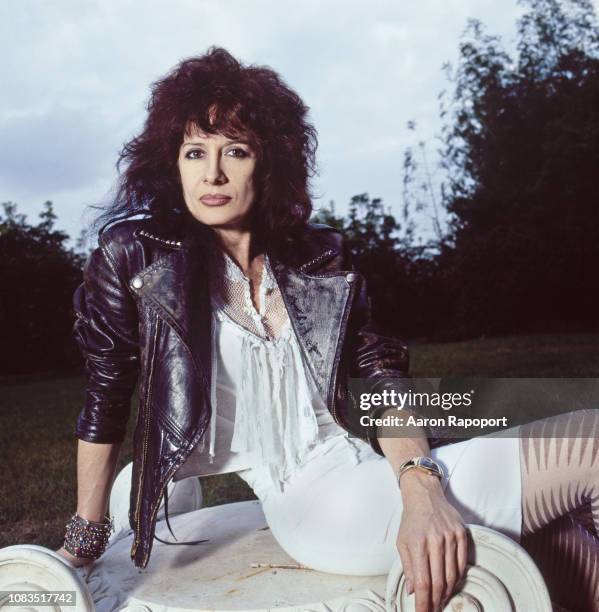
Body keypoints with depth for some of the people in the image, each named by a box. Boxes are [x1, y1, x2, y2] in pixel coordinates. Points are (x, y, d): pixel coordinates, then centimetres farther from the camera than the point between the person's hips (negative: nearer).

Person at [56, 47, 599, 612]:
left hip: (380, 469, 5)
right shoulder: (137, 255, -5)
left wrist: (421, 490, -18)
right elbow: (105, 399, 2)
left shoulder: (320, 258, 6)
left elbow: (382, 376, -1)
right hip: (315, 501, -5)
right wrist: (79, 548, 7)